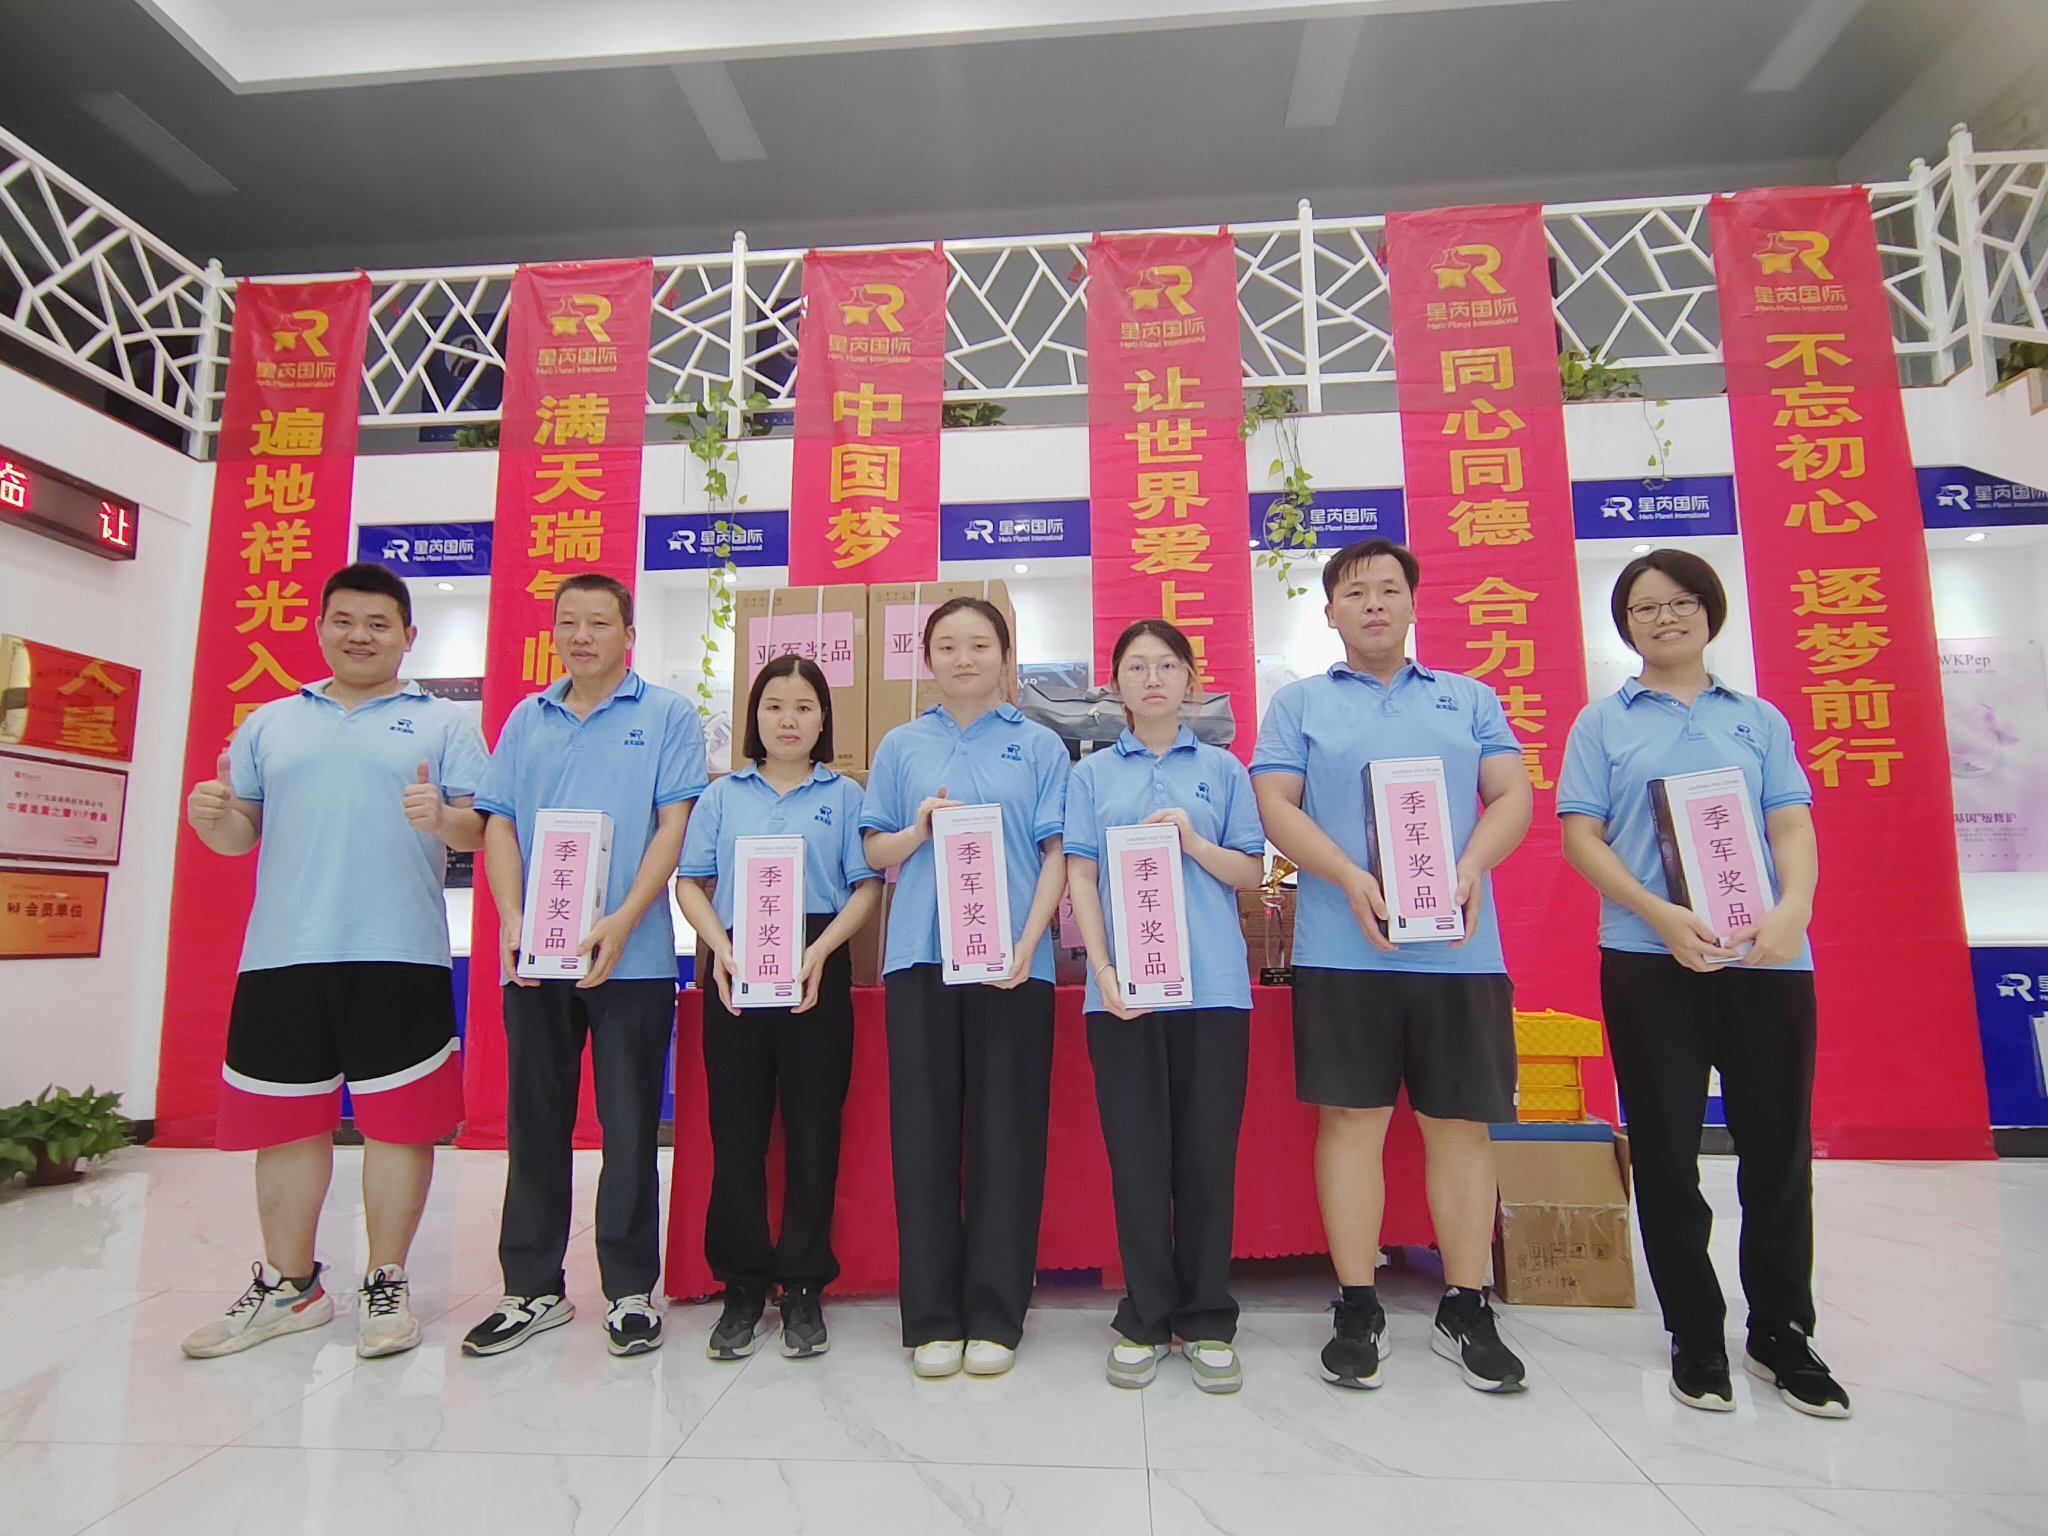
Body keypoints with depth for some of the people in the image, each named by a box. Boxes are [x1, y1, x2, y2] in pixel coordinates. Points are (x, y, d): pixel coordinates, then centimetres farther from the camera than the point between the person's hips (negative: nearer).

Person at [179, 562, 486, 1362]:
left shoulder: (442, 724, 6)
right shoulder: (270, 723, 16)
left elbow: (479, 827, -1)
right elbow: (242, 834, 17)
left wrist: (442, 818, -22)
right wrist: (211, 817, -5)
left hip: (398, 954, -3)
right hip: (280, 953, 4)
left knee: (397, 1118, 2)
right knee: (284, 1118, 13)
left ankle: (386, 1286, 17)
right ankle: (287, 1285, 30)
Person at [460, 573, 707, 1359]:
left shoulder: (667, 715, 2)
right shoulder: (526, 720, 13)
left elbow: (674, 827, -5)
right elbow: (499, 827, 9)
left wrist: (619, 925, -15)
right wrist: (512, 924, -7)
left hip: (631, 958, -3)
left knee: (629, 1126, 4)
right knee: (534, 1122, 12)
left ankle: (630, 1290, 18)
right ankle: (533, 1288, 26)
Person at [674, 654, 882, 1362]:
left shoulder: (844, 795, 7)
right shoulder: (723, 795, 12)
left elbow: (868, 886, 1)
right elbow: (690, 882, 9)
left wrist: (819, 952, -13)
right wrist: (722, 950, -8)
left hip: (817, 970, -1)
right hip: (733, 973, 2)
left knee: (813, 1125, 3)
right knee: (736, 1126, 5)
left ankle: (804, 1287, 17)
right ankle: (743, 1285, 19)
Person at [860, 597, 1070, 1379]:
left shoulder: (1039, 745, 7)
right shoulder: (902, 746, 11)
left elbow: (1056, 854, 2)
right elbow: (874, 852, 12)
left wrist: (1027, 944, -11)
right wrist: (917, 831, -10)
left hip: (1013, 961, -1)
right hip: (920, 957, 2)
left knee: (1006, 1132, 4)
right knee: (924, 1131, 5)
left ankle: (995, 1316, 18)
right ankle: (932, 1316, 19)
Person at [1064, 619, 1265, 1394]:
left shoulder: (1222, 769, 9)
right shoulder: (1092, 774, 9)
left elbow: (1251, 872, 7)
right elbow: (1080, 876, 3)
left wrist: (1193, 842, -12)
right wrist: (1104, 970, -9)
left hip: (1212, 983, 0)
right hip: (1121, 987, 0)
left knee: (1208, 1153, 5)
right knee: (1137, 1153, 6)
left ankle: (1206, 1320, 21)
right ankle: (1144, 1319, 21)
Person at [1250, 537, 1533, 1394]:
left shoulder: (1470, 699, 16)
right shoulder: (1299, 704, 11)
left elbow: (1512, 797, 7)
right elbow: (1276, 807, 0)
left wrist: (1469, 869, -14)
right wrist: (1352, 879, -15)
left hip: (1461, 948, 2)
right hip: (1343, 949, -1)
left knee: (1461, 1124, 7)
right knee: (1351, 1120, 1)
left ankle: (1467, 1312, 20)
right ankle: (1358, 1312, 13)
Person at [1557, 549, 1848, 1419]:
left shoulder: (1759, 719, 13)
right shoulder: (1602, 724, 7)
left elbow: (1793, 826, 5)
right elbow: (1581, 838, -1)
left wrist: (1793, 906, -16)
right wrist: (1662, 916, -15)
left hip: (1767, 957, 2)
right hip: (1649, 958, -1)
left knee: (1779, 1147, 8)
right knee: (1667, 1151, 5)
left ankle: (1782, 1334, 27)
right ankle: (1696, 1336, 21)